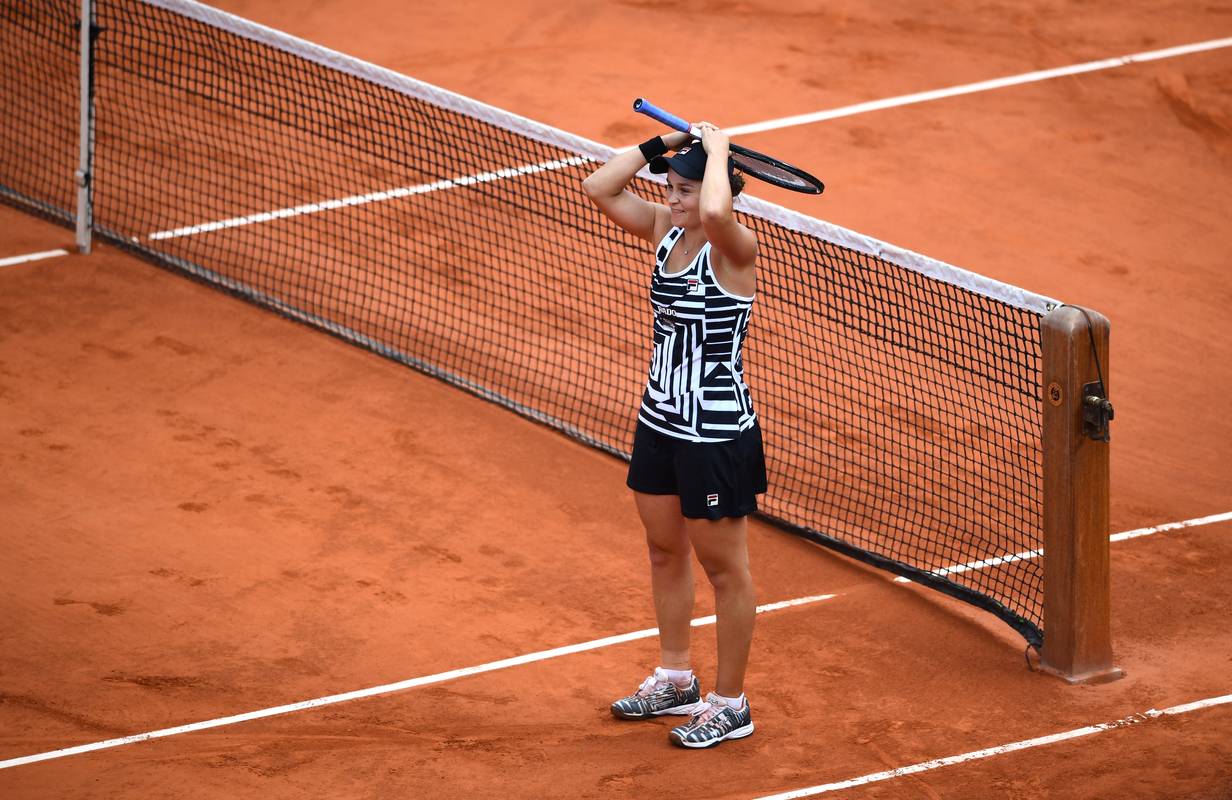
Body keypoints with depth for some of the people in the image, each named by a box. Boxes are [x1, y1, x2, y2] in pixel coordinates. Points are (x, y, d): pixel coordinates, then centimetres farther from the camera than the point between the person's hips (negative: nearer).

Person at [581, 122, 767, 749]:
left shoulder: (734, 250, -22)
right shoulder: (665, 228, 1)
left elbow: (715, 213, -45)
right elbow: (599, 189, 0)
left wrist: (717, 150, -28)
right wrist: (659, 146, -7)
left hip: (717, 433, -8)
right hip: (661, 419, 8)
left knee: (723, 567, 5)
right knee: (664, 551, 22)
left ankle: (730, 704, 18)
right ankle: (675, 680, 39)